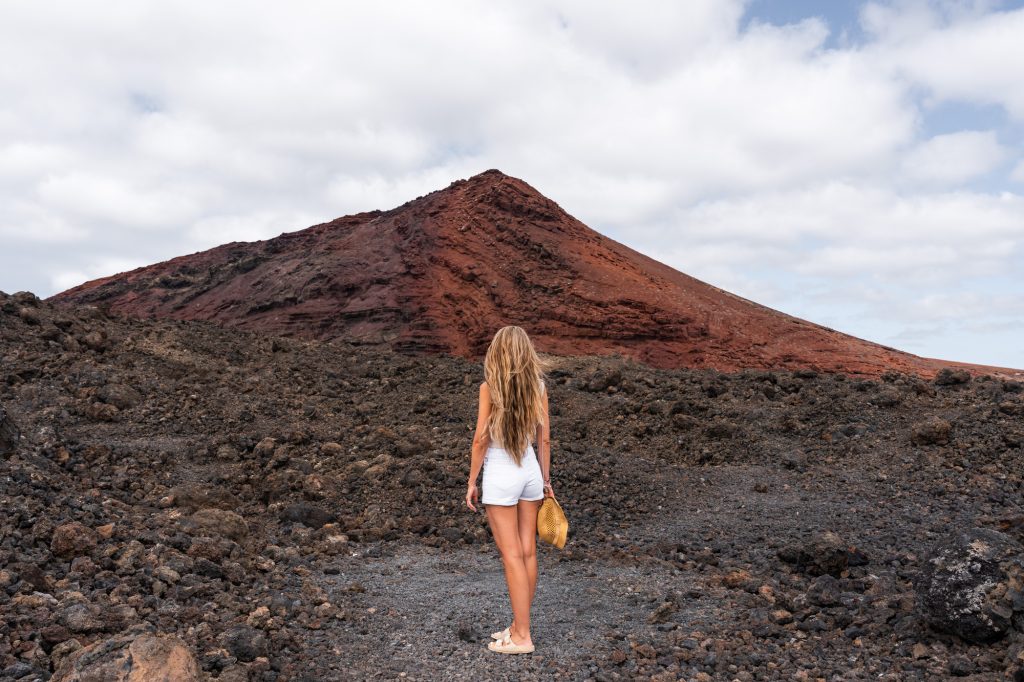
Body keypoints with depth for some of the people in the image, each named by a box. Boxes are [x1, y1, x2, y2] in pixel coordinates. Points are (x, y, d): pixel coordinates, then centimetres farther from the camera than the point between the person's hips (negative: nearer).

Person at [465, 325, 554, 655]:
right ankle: (518, 625, 23)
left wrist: (472, 481, -2)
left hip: (501, 475, -5)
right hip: (530, 470, 5)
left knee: (512, 556, 0)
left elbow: (480, 440, -11)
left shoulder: (490, 387, -12)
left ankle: (522, 637, 6)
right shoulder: (537, 386, 1)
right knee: (528, 552, 11)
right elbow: (544, 438, 5)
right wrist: (546, 479, 13)